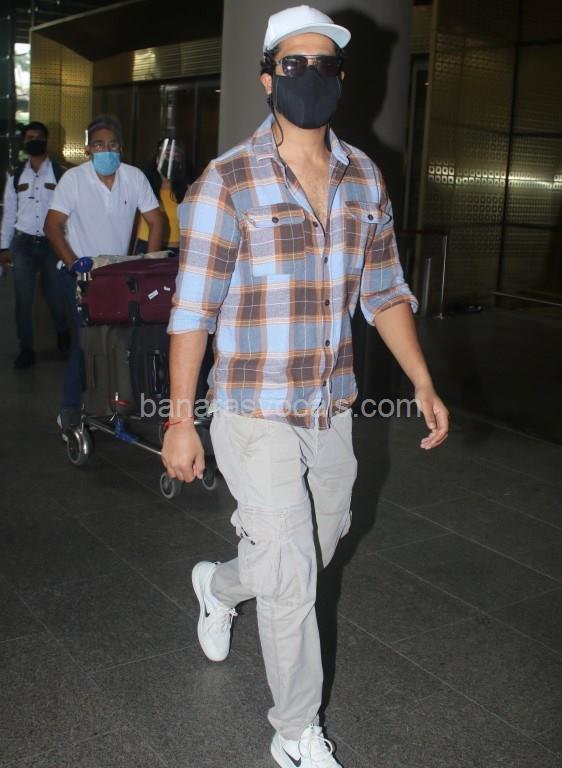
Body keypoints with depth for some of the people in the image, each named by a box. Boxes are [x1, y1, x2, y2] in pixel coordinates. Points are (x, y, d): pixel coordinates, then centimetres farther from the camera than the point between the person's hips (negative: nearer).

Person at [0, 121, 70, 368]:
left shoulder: (60, 173, -2)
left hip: (52, 242, -2)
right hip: (23, 242, 2)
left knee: (56, 294, 7)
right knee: (23, 297, 3)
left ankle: (62, 334, 35)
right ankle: (26, 348, 14)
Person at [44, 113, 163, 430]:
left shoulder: (135, 177, -6)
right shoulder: (74, 178, -13)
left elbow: (156, 221, -1)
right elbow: (53, 225, -13)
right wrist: (73, 262, -23)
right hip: (81, 271, -3)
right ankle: (71, 407, 6)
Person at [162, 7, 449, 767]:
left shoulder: (365, 179, 4)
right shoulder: (227, 183, -11)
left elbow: (385, 291, 10)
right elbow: (193, 310, -10)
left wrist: (423, 383, 5)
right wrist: (180, 419, -12)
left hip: (331, 413, 6)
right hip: (256, 418, -5)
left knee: (314, 552, 21)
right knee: (292, 583, 1)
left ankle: (218, 585, 53)